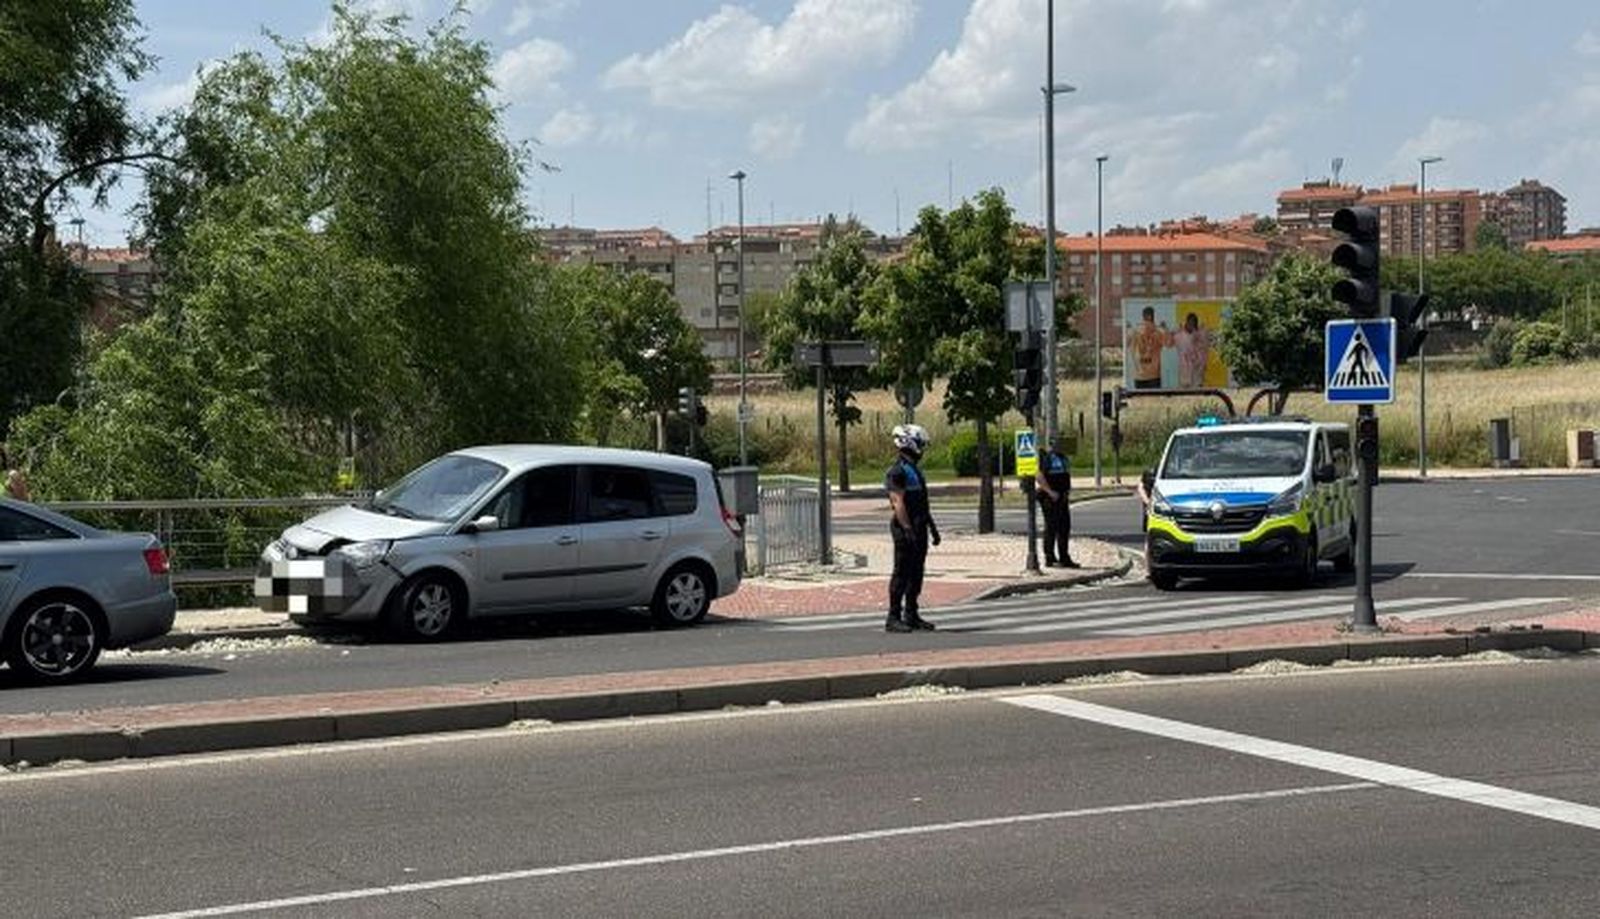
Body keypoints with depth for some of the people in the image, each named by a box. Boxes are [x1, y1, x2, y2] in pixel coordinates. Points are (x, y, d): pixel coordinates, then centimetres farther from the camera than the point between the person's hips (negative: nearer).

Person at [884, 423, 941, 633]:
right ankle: (893, 618, -4)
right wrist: (907, 530, -24)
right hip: (906, 528, -9)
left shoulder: (914, 470, 18)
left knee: (916, 572, 11)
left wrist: (932, 527, 23)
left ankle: (911, 615, 17)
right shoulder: (898, 471, -13)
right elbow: (898, 503, -19)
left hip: (919, 527, 9)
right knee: (902, 572, -7)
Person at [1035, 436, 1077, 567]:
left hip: (1062, 497, 9)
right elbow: (1038, 477, -19)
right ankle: (1050, 559, -1)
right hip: (1049, 498, -9)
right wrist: (1050, 492, -22)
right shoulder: (1044, 457, -11)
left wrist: (1068, 488, 13)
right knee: (1051, 528, -6)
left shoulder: (1062, 457, 17)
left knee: (1065, 528, 9)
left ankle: (1065, 559, 15)